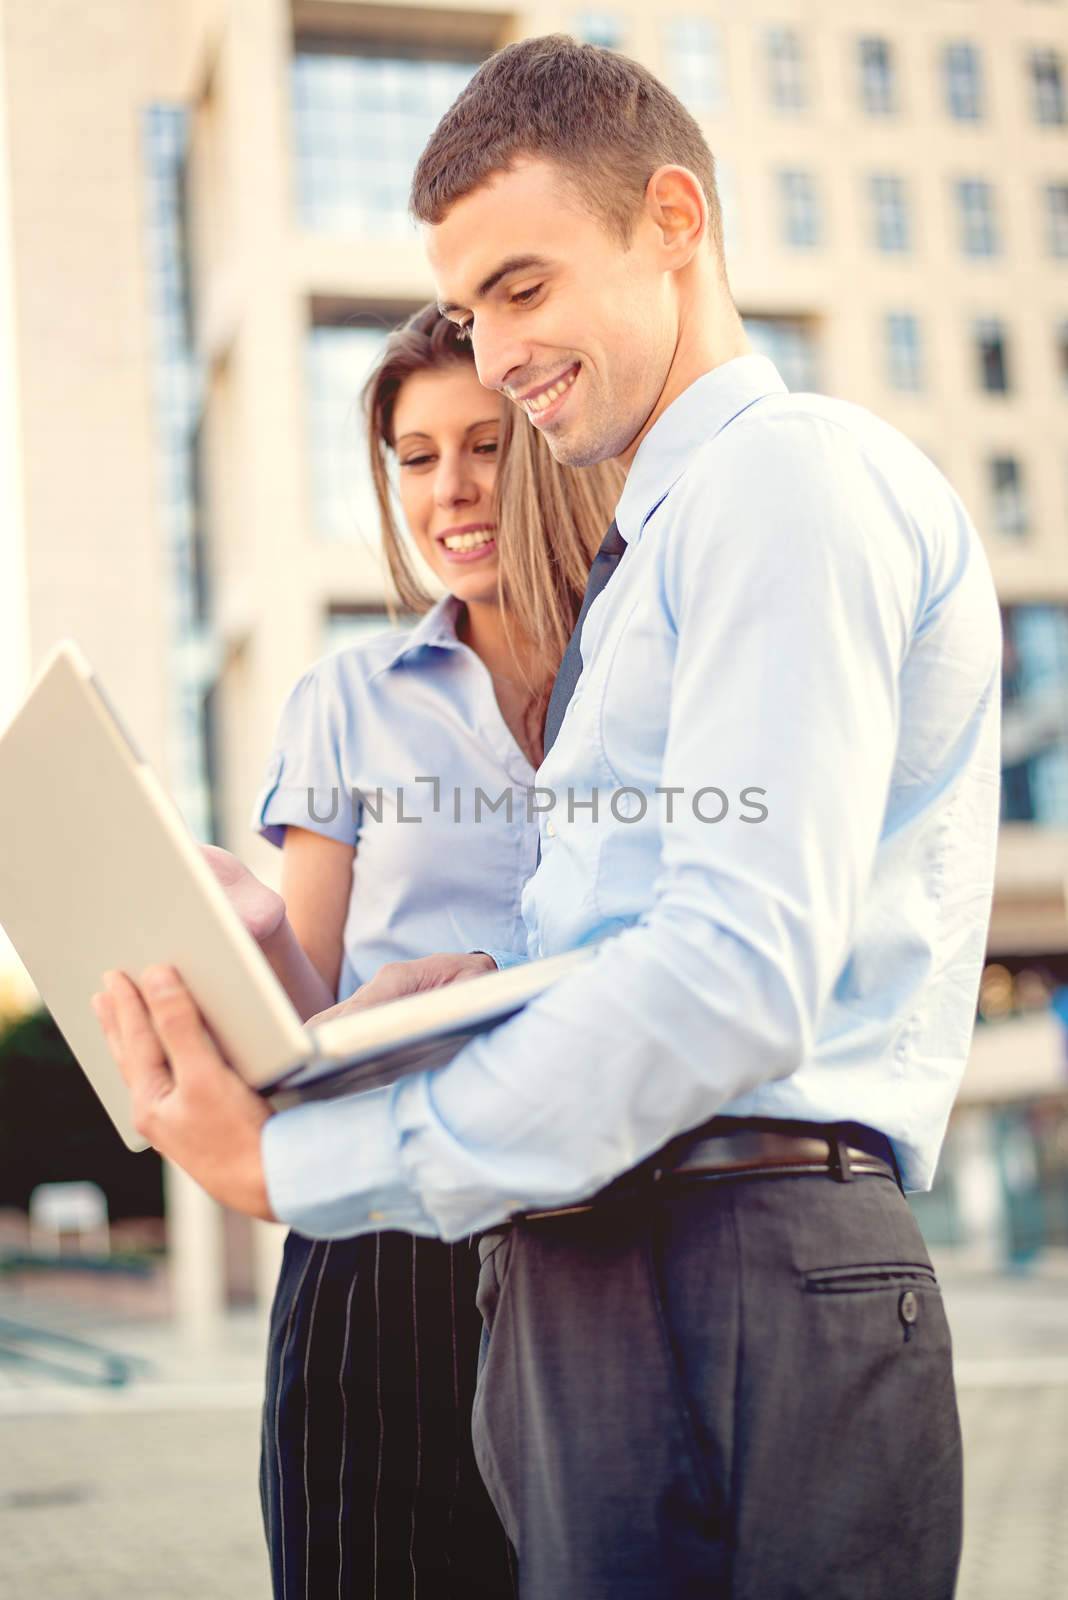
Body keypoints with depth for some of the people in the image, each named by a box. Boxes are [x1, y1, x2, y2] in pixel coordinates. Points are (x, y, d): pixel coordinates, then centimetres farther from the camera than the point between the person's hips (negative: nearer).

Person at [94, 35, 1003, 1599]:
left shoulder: (793, 475, -7)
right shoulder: (656, 551, 24)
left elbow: (745, 972, -20)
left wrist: (298, 1164, -17)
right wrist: (483, 994, 3)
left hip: (735, 1288, -9)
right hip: (590, 1275, 9)